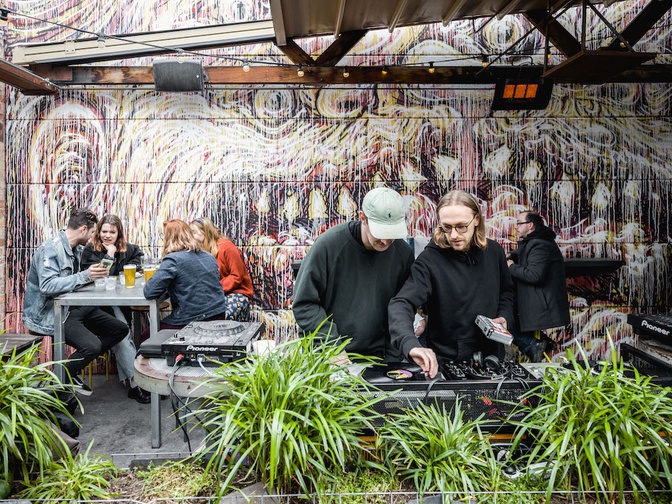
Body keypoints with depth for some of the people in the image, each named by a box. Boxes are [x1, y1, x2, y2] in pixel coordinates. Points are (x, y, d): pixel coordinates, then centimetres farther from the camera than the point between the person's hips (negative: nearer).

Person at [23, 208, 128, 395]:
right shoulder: (51, 249, -18)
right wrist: (85, 275, -35)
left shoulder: (76, 249, 10)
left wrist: (93, 274, 5)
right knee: (92, 345, -29)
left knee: (120, 329, 5)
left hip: (72, 307, 10)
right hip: (50, 313, -9)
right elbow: (47, 285, -30)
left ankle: (72, 371, 9)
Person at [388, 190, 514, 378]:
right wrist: (411, 344, -45)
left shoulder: (494, 251, -2)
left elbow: (506, 291, 16)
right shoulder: (429, 260, -17)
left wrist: (505, 317, -3)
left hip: (491, 356, 4)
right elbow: (401, 304, -28)